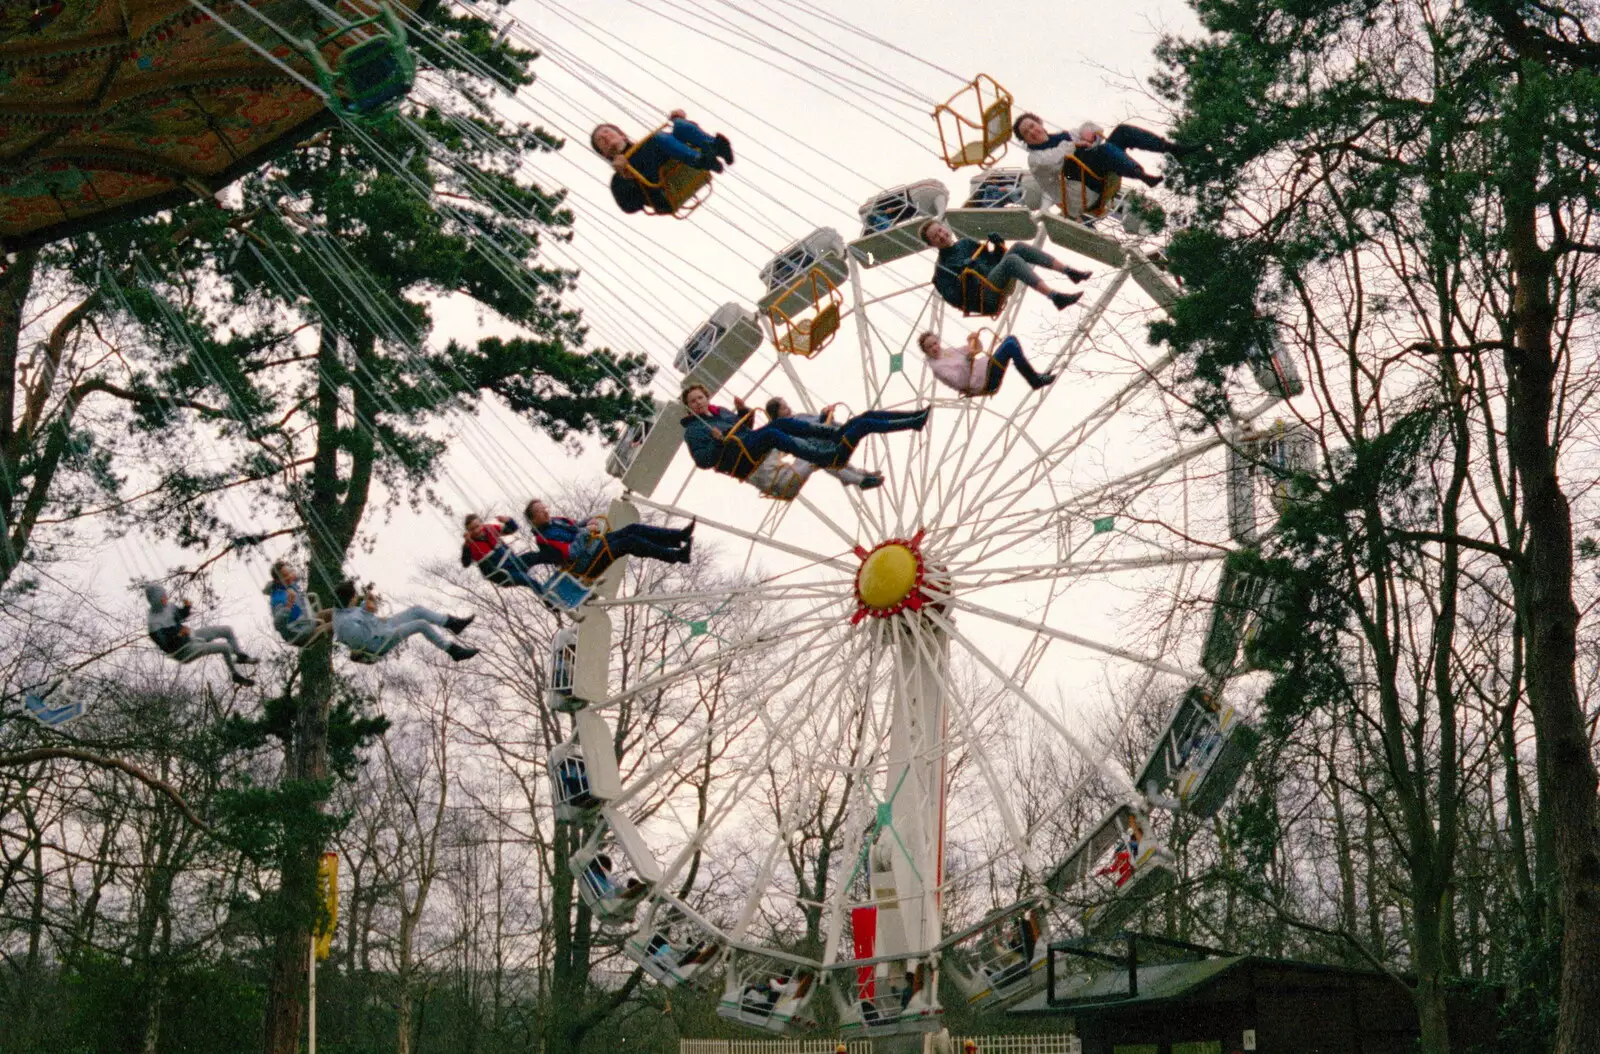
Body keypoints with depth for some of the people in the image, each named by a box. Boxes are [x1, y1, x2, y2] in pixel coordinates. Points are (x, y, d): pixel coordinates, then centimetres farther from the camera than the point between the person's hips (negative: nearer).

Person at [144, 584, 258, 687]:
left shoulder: (166, 606, -6)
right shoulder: (153, 622, -28)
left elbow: (182, 615, 13)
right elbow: (165, 646, -29)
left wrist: (186, 606, -7)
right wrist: (178, 636, -40)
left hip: (191, 636, 8)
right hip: (184, 651, -8)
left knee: (227, 630, 9)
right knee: (226, 647, -16)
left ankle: (241, 657, 31)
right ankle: (236, 676, 6)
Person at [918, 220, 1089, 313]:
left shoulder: (966, 243, 25)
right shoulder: (942, 267, 6)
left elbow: (994, 261, 28)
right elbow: (954, 299, -7)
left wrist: (998, 246, 8)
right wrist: (963, 277, -23)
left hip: (1000, 283, 7)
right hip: (986, 298, -7)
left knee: (1018, 248, -15)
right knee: (1011, 260, -31)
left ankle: (1069, 271, -25)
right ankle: (1055, 297, -45)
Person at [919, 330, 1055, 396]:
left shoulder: (949, 352, 17)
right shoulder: (936, 366, -9)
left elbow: (978, 349, 18)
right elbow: (960, 382, -22)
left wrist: (976, 339, -3)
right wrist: (968, 360, -28)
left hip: (986, 368, 9)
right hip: (983, 382, -9)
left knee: (1012, 339, 3)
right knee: (1010, 346, -19)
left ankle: (1033, 375, 6)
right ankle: (1036, 381, -10)